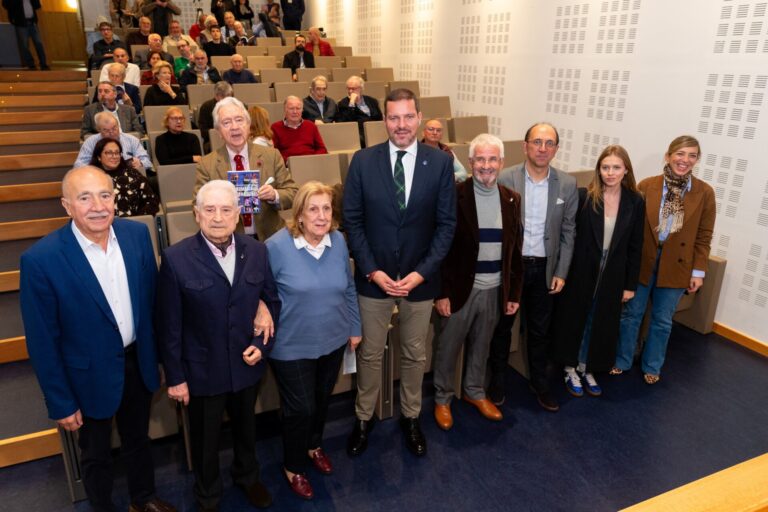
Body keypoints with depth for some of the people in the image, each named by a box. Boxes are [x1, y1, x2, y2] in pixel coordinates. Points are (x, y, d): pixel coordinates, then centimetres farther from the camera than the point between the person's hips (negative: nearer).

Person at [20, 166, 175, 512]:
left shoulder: (137, 233, -11)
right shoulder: (41, 259, -23)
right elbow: (42, 342, -15)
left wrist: (156, 352, 7)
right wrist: (60, 402, -9)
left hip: (138, 362, 4)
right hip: (90, 375, -4)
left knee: (138, 440, 27)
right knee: (96, 455, 21)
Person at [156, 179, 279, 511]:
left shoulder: (256, 252, -7)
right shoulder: (176, 258, -17)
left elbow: (272, 301, 3)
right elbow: (169, 325, -13)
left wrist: (262, 344, -9)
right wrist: (175, 377, -9)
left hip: (247, 365, 3)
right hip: (202, 370, -3)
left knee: (246, 427, 26)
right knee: (205, 439, 20)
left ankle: (247, 476, 56)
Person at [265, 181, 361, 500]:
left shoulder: (338, 240, -4)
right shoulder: (276, 246, -19)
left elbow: (349, 288, 6)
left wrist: (355, 327, 10)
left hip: (333, 340, 5)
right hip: (291, 346, -4)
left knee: (322, 400, 22)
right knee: (300, 408, 7)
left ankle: (314, 446, 50)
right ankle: (293, 467, 33)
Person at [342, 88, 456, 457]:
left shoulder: (440, 162, -6)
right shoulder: (363, 161, -6)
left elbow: (446, 224, -4)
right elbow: (352, 220, -4)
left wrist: (422, 272, -12)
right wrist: (372, 270, -11)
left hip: (420, 278, 1)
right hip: (373, 277, 0)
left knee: (415, 355, 17)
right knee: (370, 353, 14)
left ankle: (410, 417, 40)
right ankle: (363, 418, 36)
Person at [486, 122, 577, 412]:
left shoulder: (567, 185, -3)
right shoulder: (505, 179, -11)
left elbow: (568, 232, 3)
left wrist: (561, 273, 0)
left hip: (544, 269, 2)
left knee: (539, 330, 16)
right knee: (502, 326, 14)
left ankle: (538, 382, 35)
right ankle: (497, 379, 33)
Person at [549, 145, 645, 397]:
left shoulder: (635, 202, -3)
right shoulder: (583, 196, -12)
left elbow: (635, 246, 1)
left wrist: (630, 284, 3)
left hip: (611, 276, 3)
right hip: (580, 272, -2)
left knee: (600, 325, 15)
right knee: (574, 320, 11)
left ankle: (587, 370, 35)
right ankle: (570, 370, 30)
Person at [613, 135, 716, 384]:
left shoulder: (704, 193, -5)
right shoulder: (646, 186, -7)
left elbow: (704, 237, -1)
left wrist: (698, 271, -2)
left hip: (676, 266, 0)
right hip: (642, 261, 0)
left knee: (662, 320, 14)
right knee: (631, 314, 12)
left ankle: (652, 366, 34)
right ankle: (622, 361, 31)